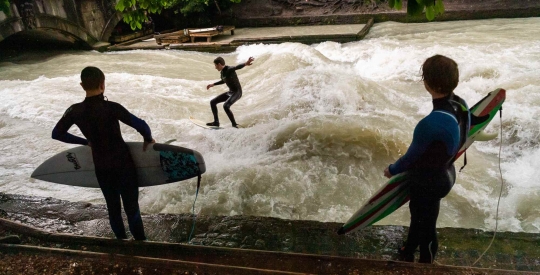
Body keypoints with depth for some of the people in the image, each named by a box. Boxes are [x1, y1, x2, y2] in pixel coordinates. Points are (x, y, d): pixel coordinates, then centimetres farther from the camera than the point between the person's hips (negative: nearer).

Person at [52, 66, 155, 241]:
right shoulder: (111, 107, -23)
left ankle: (122, 241, 36)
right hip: (123, 165, -4)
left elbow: (57, 134, 5)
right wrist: (148, 140, -10)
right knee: (132, 209, 8)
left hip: (101, 168, 5)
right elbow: (141, 125, -31)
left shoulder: (74, 111, -8)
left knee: (113, 209, 20)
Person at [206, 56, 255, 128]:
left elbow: (237, 67, -41)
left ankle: (234, 124, -17)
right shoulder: (222, 72, 7)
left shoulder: (229, 69, -20)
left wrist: (245, 64, -62)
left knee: (226, 106, -31)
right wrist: (213, 84, 35)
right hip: (230, 92, 10)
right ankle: (216, 122, 20)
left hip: (237, 92, -10)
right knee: (212, 102, 11)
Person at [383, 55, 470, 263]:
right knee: (417, 214, 29)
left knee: (426, 227, 17)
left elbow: (412, 156, -20)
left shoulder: (431, 124, -37)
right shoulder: (461, 105, -12)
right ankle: (408, 253, 53)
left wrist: (392, 170, -1)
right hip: (445, 173, 8)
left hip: (429, 182, -8)